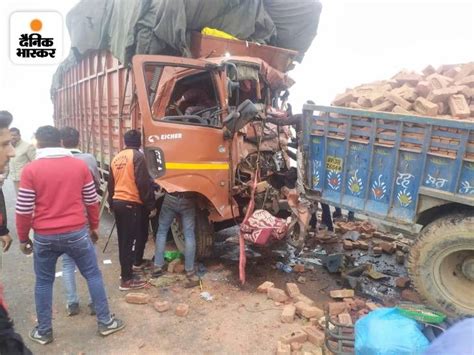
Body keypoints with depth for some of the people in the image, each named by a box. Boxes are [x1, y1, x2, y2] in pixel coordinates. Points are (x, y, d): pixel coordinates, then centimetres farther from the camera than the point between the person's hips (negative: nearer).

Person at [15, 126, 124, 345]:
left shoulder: (31, 170, -7)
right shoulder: (79, 165, -2)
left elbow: (24, 210, -5)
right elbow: (91, 201, 4)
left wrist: (23, 238, 9)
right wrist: (94, 226, 17)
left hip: (44, 237, 0)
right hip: (77, 233, 0)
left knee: (43, 282, 18)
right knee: (93, 275, 13)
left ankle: (43, 332, 30)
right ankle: (105, 322, 20)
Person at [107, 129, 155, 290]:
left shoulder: (116, 158, 14)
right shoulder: (137, 156, -10)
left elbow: (111, 184, 19)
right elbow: (143, 183, -16)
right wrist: (151, 205, -10)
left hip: (117, 202, 8)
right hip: (131, 203, -8)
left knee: (123, 239, 17)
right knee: (129, 240, -5)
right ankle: (126, 279, 0)